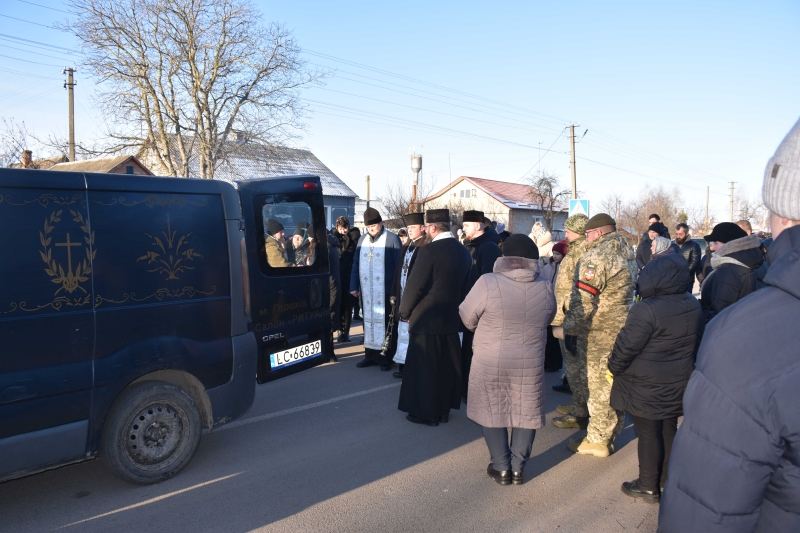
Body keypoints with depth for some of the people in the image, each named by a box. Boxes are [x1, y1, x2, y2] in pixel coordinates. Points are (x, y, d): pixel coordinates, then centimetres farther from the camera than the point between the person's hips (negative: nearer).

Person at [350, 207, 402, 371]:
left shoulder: (392, 239, -4)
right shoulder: (362, 239, 10)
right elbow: (356, 264, 13)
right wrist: (354, 286, 9)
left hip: (385, 291, -5)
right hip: (366, 290, 5)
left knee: (385, 323, 1)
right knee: (368, 322, 10)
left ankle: (386, 358, 8)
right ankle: (370, 355, 20)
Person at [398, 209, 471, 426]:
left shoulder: (429, 250, -19)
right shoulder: (463, 251, 3)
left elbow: (414, 286, -17)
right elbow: (464, 286, 9)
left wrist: (405, 312, -3)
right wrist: (454, 307, 18)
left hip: (427, 318, -7)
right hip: (451, 318, 7)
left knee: (424, 368, 6)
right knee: (447, 366, 16)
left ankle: (426, 412, 16)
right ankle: (443, 409, 28)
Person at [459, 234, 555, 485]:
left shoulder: (488, 283, -17)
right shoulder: (546, 288, -6)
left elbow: (467, 317, -7)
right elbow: (547, 321, 8)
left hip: (491, 363, -2)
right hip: (530, 365, 3)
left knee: (493, 412, 14)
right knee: (525, 414, 17)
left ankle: (502, 468, 21)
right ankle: (518, 468, 25)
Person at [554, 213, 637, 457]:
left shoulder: (596, 256, -18)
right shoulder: (627, 252, 11)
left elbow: (583, 300, -22)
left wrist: (567, 328, -14)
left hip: (601, 334, -9)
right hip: (623, 329, 9)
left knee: (599, 385, 2)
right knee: (615, 384, 17)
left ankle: (597, 441, 13)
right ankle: (611, 434, 30)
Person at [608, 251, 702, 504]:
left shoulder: (647, 310, -27)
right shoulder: (693, 305, -1)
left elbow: (626, 346, -21)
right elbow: (695, 342, 12)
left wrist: (614, 367, -3)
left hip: (646, 387, -7)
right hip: (677, 385, 7)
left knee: (648, 434, 6)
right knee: (669, 430, 20)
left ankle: (649, 486, 20)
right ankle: (669, 480, 35)